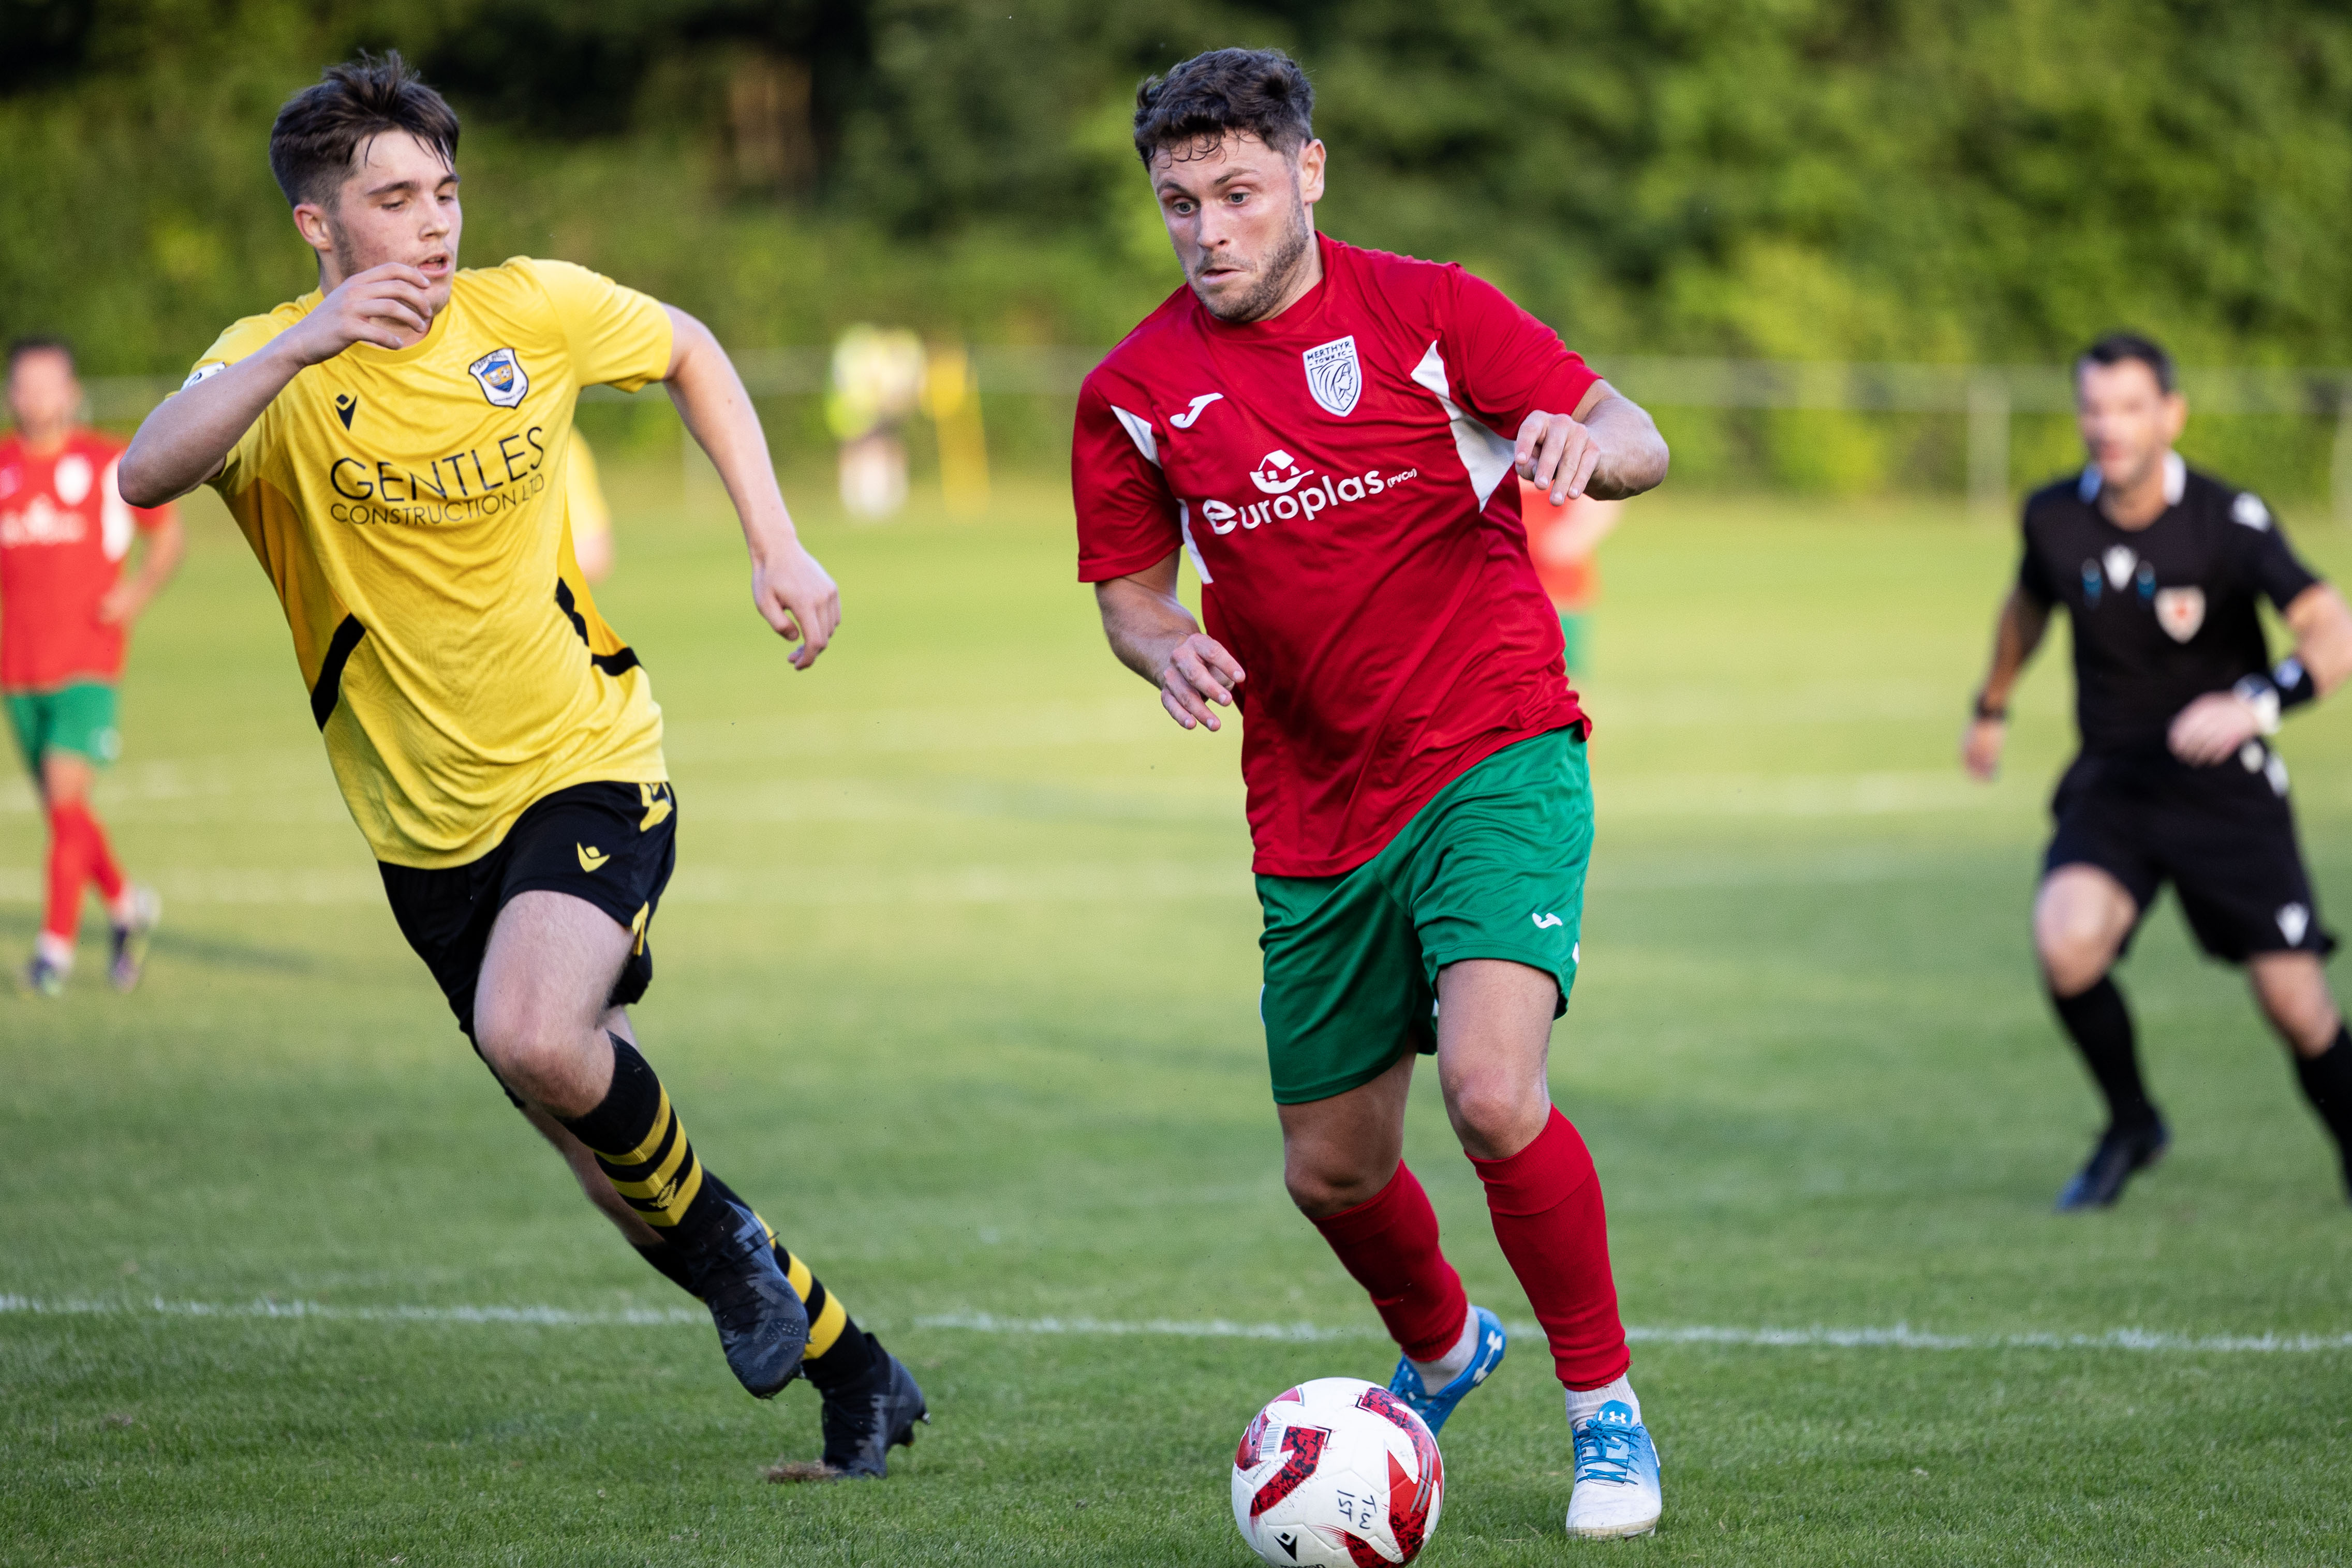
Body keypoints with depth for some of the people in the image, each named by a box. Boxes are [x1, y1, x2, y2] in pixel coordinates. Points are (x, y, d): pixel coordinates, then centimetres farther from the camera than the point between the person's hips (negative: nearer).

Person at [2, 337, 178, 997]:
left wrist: (138, 593, -5)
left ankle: (57, 942, -12)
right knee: (61, 810, 10)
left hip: (88, 667, -4)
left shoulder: (110, 465, 0)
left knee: (65, 794, -17)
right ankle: (127, 905, 33)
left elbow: (167, 533, 12)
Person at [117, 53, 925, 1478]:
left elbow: (690, 352, 13)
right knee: (602, 1147, 10)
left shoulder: (532, 309, -8)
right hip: (424, 821, 2)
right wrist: (301, 347, -47)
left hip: (590, 768, -2)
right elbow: (146, 475, -35)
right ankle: (849, 1369, 29)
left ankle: (720, 1233, -1)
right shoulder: (275, 367, -13)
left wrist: (778, 545, 4)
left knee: (536, 1037, -30)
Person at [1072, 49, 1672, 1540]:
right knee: (1332, 1170, 12)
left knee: (1493, 1092, -25)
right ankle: (1442, 1349, 46)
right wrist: (1167, 646, -11)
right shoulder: (1133, 392, 2)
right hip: (1314, 814, 4)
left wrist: (1582, 444, -27)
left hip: (1496, 760, -4)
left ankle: (1606, 1406, -4)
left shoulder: (1424, 310, -6)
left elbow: (1640, 443, -3)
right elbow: (1128, 584, 13)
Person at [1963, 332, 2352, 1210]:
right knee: (2065, 942, -24)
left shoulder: (2229, 524, -19)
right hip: (2110, 780, 2)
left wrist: (2259, 704, -49)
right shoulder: (2055, 518, -5)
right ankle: (2131, 1126, 3)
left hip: (2226, 786, -2)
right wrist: (1992, 707, 32)